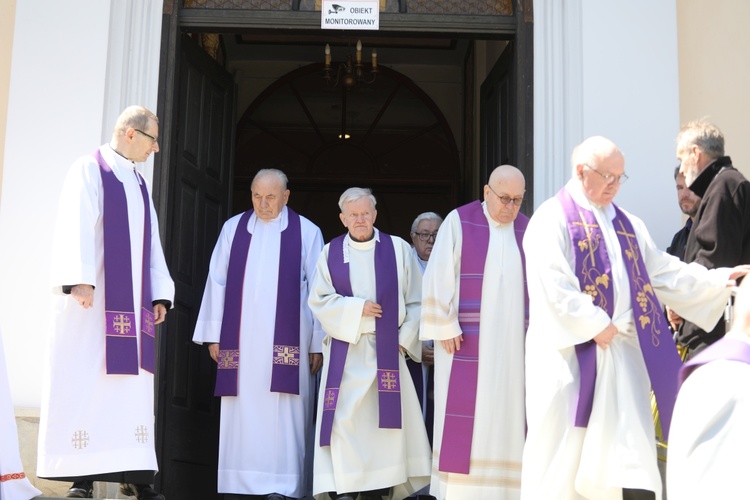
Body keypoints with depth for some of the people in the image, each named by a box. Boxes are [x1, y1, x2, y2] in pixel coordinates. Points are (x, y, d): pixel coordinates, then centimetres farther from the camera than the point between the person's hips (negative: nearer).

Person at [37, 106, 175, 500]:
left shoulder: (139, 185, 20)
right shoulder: (89, 170, -1)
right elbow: (76, 227, -13)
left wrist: (159, 294, 9)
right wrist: (79, 279, -25)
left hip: (131, 301, 7)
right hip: (92, 295, -7)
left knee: (130, 383, 2)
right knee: (83, 381, -5)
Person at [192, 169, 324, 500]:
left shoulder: (307, 233, 4)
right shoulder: (233, 228, 9)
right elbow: (217, 282, 9)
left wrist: (318, 344, -1)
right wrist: (214, 335, 5)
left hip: (286, 342, -2)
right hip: (239, 339, 2)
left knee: (282, 418, -5)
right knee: (239, 414, 3)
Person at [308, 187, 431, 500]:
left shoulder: (398, 249, 4)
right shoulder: (330, 253, 6)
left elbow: (416, 301, 4)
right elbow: (318, 301, 1)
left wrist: (405, 339, -4)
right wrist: (357, 308, -10)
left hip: (386, 349, 0)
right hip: (344, 351, 0)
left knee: (386, 420, -2)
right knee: (344, 420, -6)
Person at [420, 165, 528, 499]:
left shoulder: (527, 230, 9)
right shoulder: (459, 222, -2)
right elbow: (439, 277, -5)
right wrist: (445, 327, -9)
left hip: (513, 345, 4)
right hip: (466, 342, -4)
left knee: (507, 416, 6)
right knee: (463, 418, -2)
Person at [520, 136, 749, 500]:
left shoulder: (627, 224, 18)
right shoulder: (553, 218, -4)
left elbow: (664, 272, 12)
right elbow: (553, 286, -15)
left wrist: (720, 279, 2)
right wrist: (596, 325, -14)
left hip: (622, 352, 6)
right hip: (571, 350, -6)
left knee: (628, 448, 3)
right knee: (565, 447, 1)